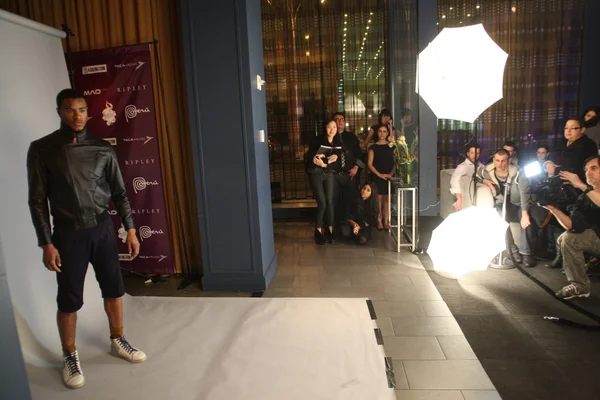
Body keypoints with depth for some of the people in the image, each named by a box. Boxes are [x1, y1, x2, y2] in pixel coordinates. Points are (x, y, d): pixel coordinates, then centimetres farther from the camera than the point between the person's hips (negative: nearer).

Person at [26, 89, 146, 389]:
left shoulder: (102, 148, 1)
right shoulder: (41, 149, -6)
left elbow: (119, 192, 5)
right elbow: (37, 200, -5)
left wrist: (130, 230, 1)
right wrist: (46, 244, -8)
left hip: (103, 228, 3)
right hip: (68, 233, -3)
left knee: (113, 288, 13)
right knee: (69, 299, 7)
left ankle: (117, 341, 34)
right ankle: (70, 356, 28)